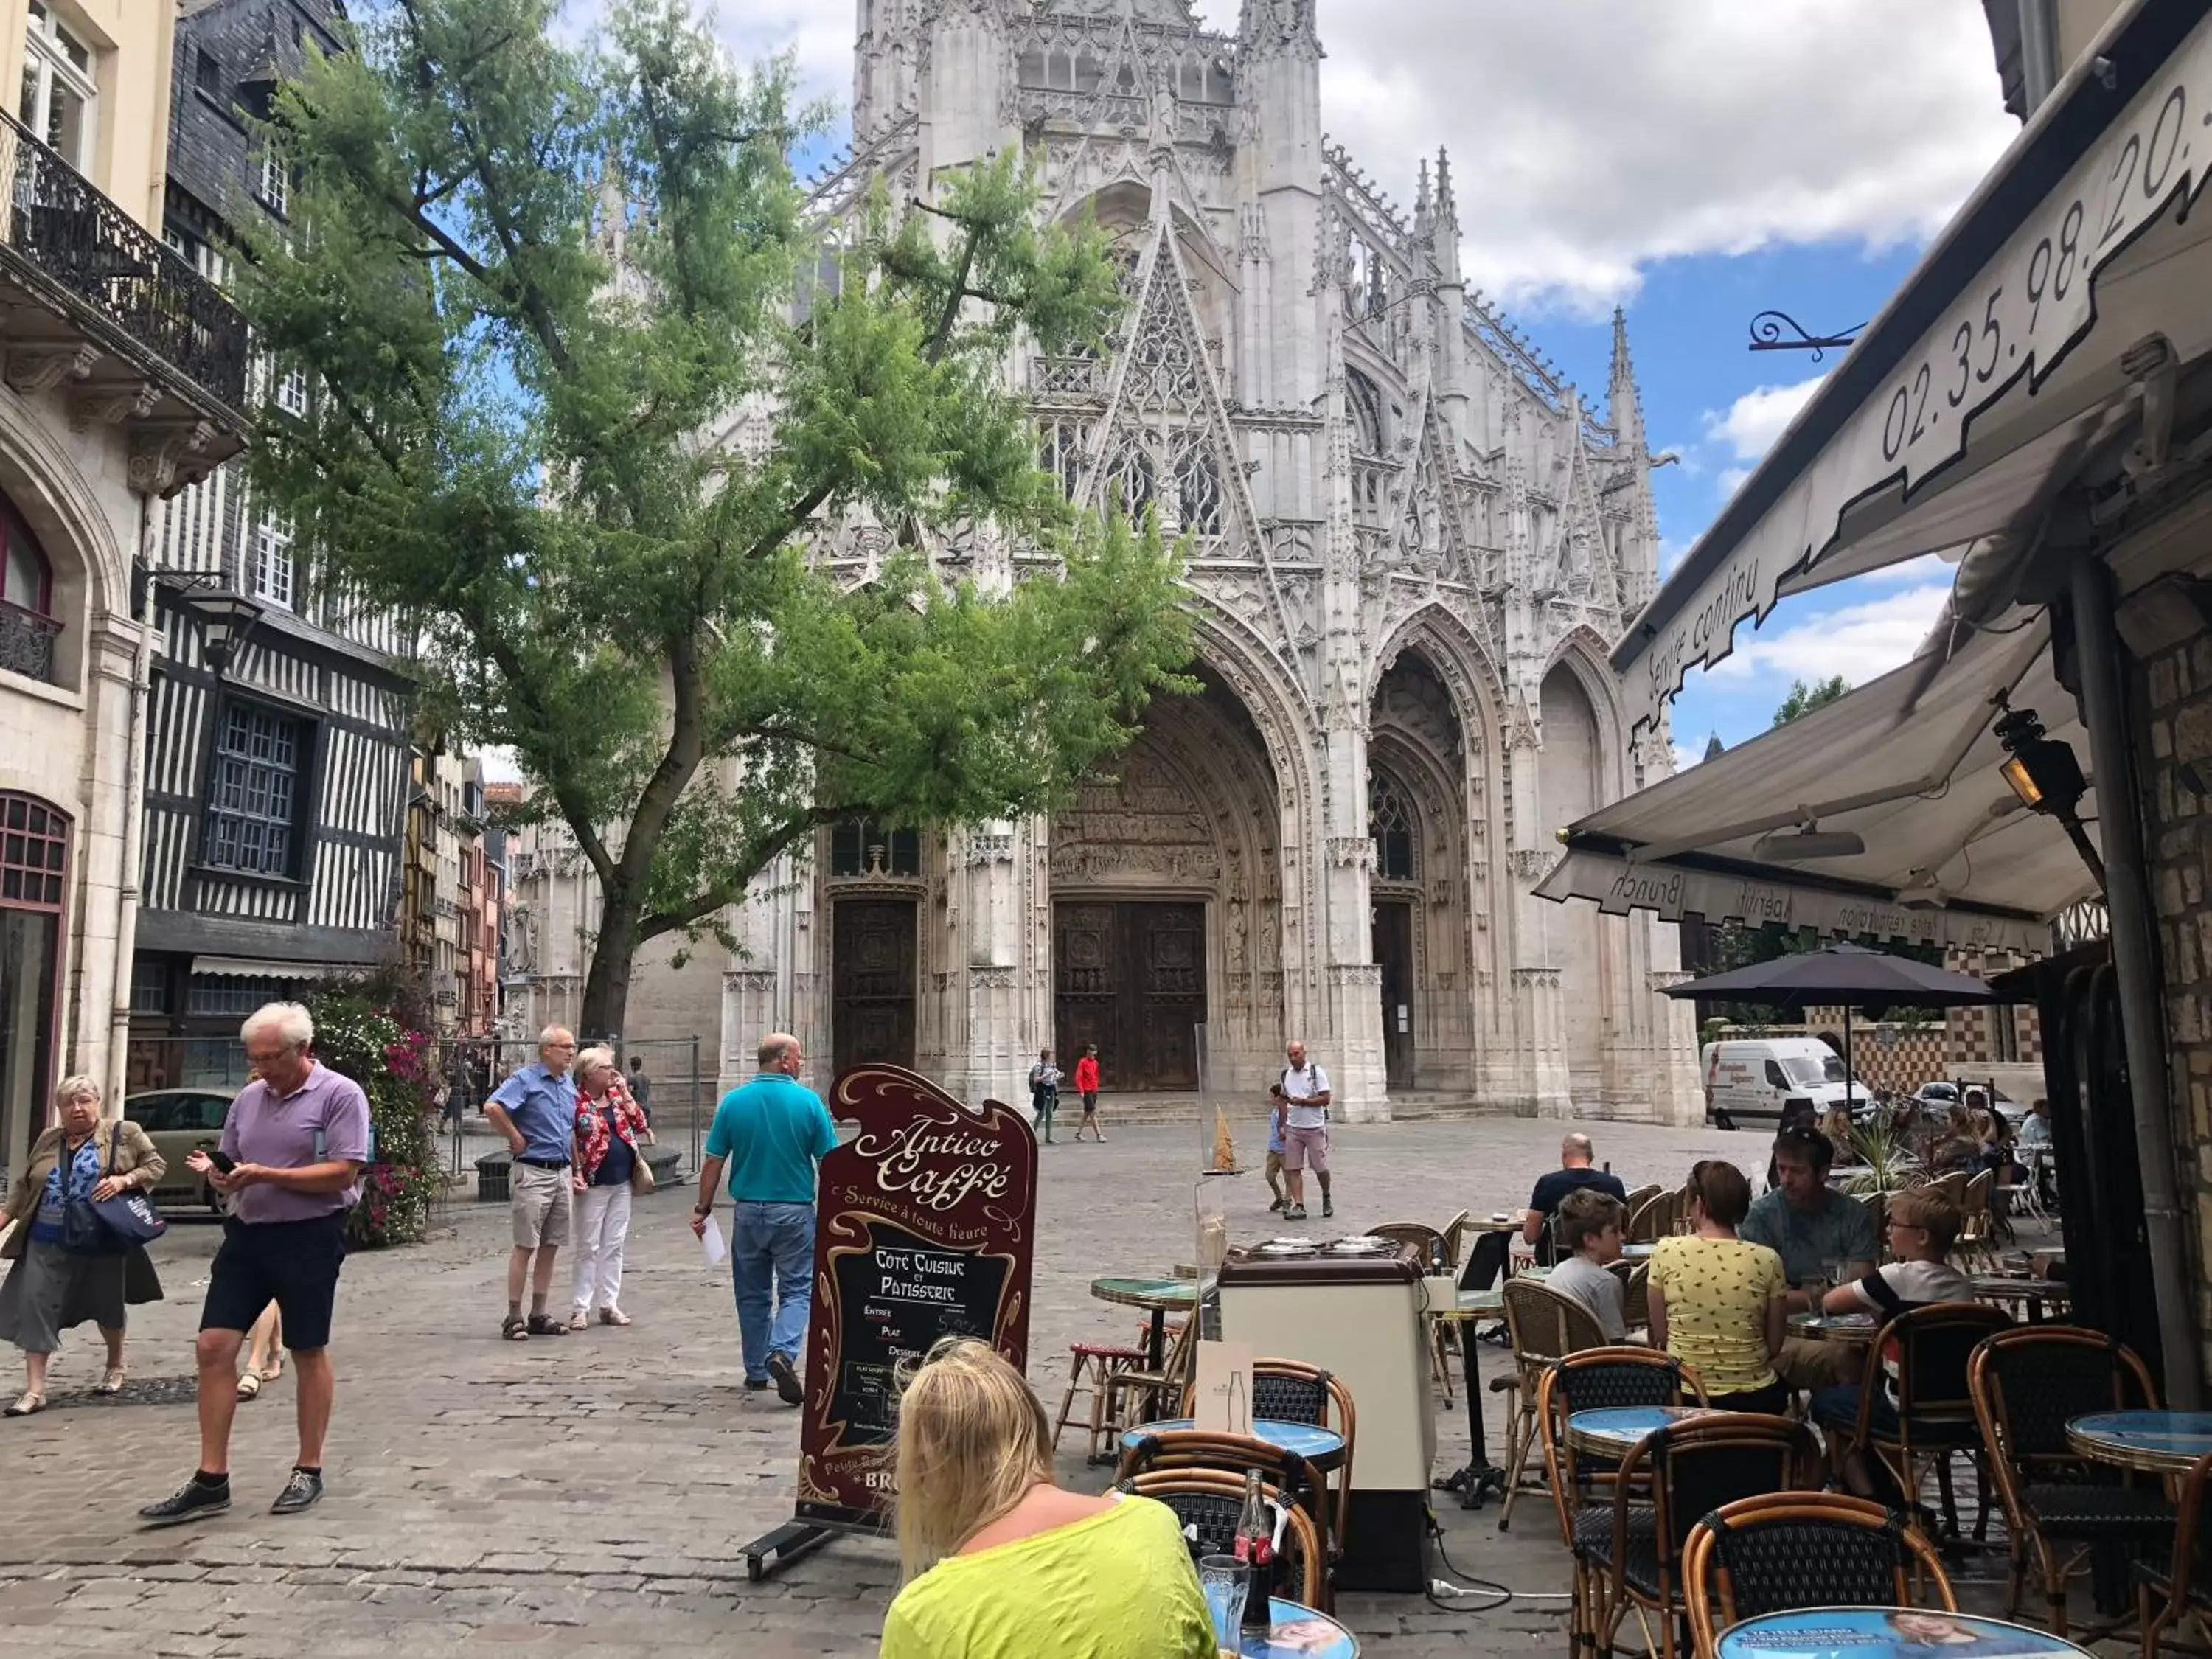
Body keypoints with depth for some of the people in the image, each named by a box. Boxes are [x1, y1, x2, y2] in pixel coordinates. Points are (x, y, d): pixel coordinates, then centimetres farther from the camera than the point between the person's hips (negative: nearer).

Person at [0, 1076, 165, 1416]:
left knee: (107, 1306, 11)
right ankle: (34, 1390, 0)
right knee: (34, 1308, -6)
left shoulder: (125, 1134, 0)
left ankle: (115, 1366, 36)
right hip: (47, 1242, 3)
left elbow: (157, 1165, -1)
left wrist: (125, 1179, -17)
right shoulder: (48, 1141, 11)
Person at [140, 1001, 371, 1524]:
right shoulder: (248, 1098, 11)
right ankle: (211, 1480, 9)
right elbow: (235, 1178, 17)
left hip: (309, 1237, -6)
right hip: (247, 1232, 6)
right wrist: (216, 1174, -6)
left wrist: (266, 1175, -20)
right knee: (213, 1347, 0)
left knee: (308, 1353, 5)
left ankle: (308, 1472, 18)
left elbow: (342, 1173, -16)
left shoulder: (340, 1095, -9)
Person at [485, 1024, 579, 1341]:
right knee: (525, 1246, -4)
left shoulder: (568, 1083, 14)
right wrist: (516, 1139, -15)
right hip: (533, 1173, -7)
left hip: (562, 1173, 7)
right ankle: (514, 1318, 3)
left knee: (551, 1246, 10)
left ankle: (538, 1315, 17)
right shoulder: (526, 1078, -9)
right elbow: (492, 1107, -24)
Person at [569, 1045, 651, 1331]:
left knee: (614, 1246, 11)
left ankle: (609, 1304, 18)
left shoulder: (616, 1095, 8)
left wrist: (624, 1092, -4)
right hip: (594, 1184, -6)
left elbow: (640, 1125, 2)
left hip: (622, 1182, 6)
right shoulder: (576, 1101, -10)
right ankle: (581, 1308, 9)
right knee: (588, 1248, 2)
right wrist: (575, 1176, -17)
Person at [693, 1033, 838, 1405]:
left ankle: (756, 1371, 22)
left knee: (752, 1293, 15)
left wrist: (702, 1210, 9)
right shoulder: (808, 1101, -9)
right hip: (794, 1211, -3)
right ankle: (783, 1353, -16)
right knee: (797, 1289, 6)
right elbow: (829, 1162, -7)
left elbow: (713, 1162, 0)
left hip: (748, 1210, 3)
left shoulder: (733, 1102, -2)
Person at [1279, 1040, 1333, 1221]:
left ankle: (1326, 1198, 28)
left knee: (1320, 1168, 3)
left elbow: (1326, 1099, -10)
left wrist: (1303, 1101, -18)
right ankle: (1299, 1207, -3)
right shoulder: (1286, 1074, 10)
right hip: (1293, 1128, 4)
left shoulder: (1316, 1072, -5)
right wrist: (1282, 1126, 13)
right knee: (1293, 1169, -4)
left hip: (1315, 1128, -4)